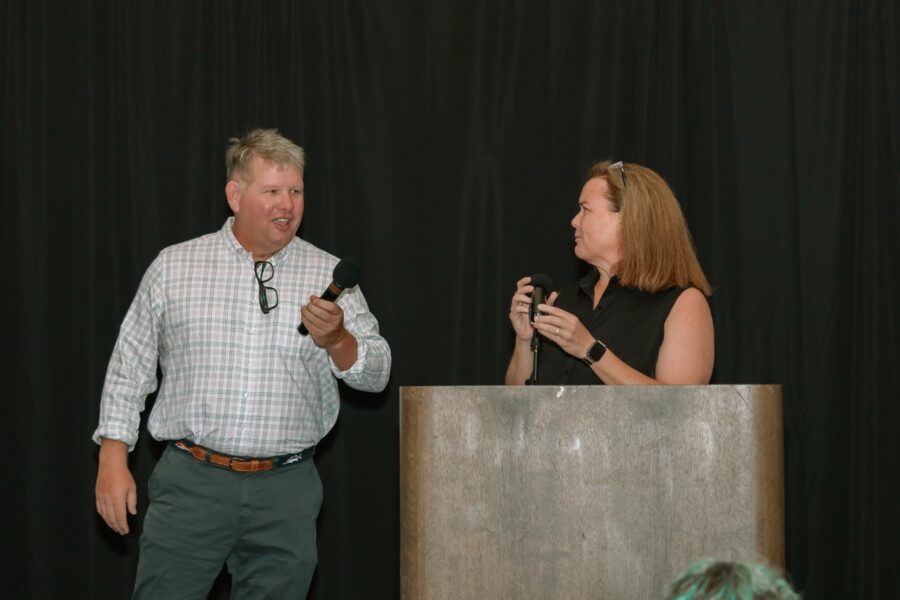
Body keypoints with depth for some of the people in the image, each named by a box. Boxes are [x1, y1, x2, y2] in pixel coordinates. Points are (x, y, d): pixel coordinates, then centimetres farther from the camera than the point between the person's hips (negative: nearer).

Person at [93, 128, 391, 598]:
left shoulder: (328, 274, 6)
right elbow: (130, 366, 8)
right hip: (190, 483, -1)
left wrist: (336, 340, -17)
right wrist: (113, 460, 2)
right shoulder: (174, 267, 5)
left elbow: (375, 374, 3)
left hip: (287, 493, 1)